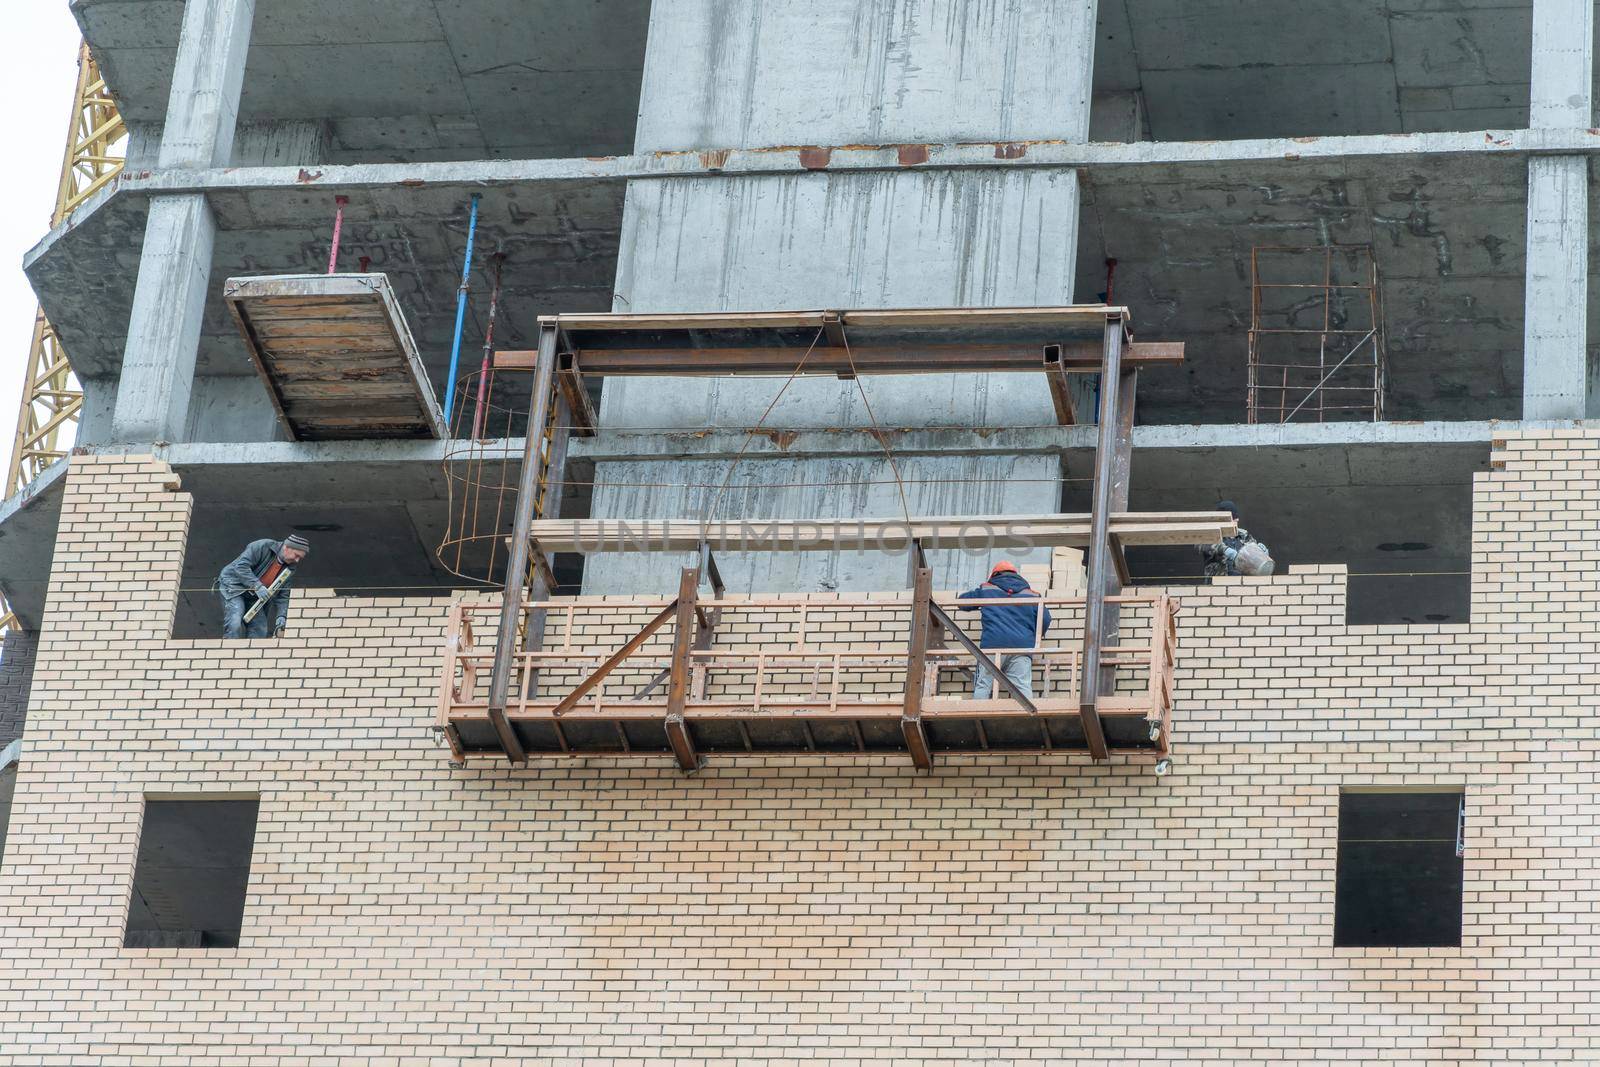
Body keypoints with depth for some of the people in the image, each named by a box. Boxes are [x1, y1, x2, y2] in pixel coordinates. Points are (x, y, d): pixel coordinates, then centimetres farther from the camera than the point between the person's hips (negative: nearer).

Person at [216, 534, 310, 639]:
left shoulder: (288, 568, 3)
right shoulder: (263, 547, -18)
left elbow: (282, 596, 5)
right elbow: (240, 566, -26)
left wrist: (281, 616, -13)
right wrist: (257, 586, -34)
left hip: (253, 596, 8)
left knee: (260, 629, 0)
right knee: (235, 625, -23)